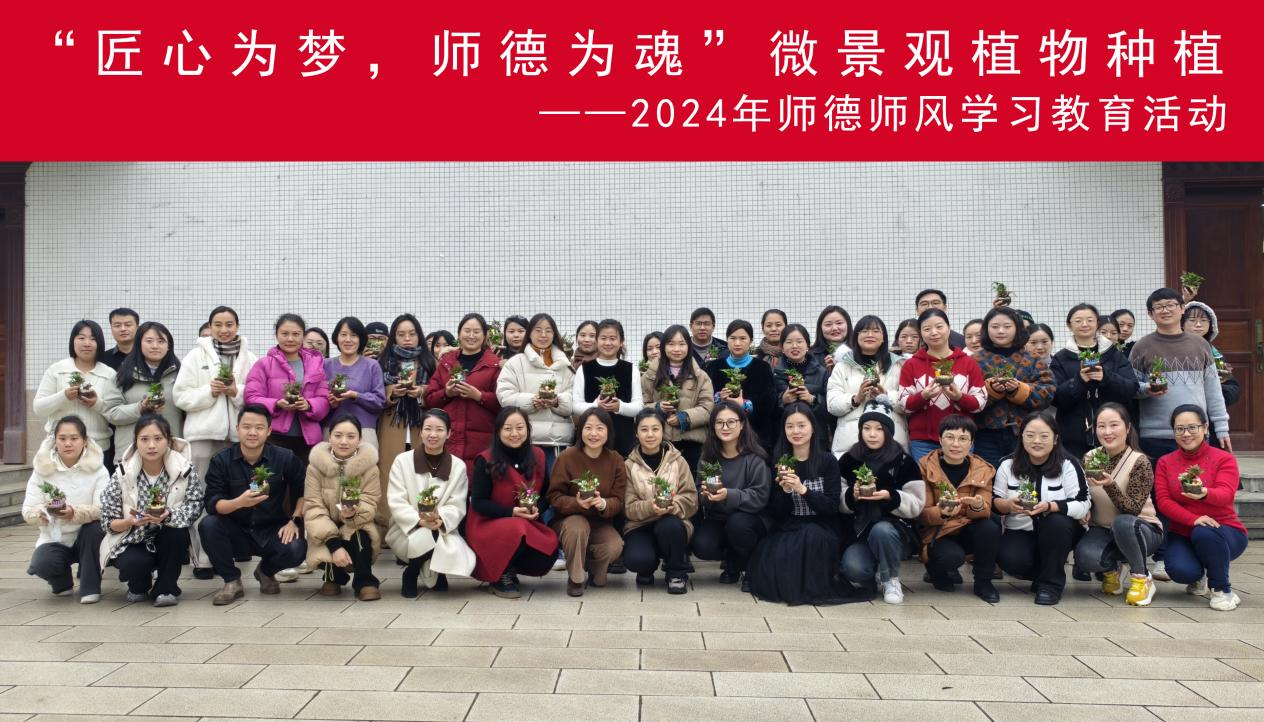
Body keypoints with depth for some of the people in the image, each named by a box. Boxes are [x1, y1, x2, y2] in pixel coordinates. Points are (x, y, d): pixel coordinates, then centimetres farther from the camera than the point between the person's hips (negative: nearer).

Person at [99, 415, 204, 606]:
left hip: (168, 541, 1)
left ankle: (165, 588, -7)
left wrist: (168, 515, -36)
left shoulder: (184, 468, -14)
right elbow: (108, 523, -8)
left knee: (179, 530, -31)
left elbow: (195, 506, -18)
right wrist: (131, 521, -28)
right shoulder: (122, 473, -12)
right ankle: (139, 586, 9)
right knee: (135, 563, -31)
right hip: (131, 542, 0)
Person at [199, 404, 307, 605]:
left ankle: (266, 571, 10)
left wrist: (295, 520, -8)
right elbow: (212, 504, -15)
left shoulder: (286, 458, -6)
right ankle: (232, 581, -7)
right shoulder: (221, 461, -7)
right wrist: (239, 502, -35)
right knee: (207, 525, -29)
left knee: (296, 550, -29)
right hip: (235, 531, 0)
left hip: (272, 530, 0)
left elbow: (303, 491, 6)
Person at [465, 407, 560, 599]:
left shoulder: (538, 457, 4)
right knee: (518, 529, -38)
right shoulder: (486, 461, -9)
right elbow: (478, 502, -10)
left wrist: (536, 509, -12)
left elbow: (546, 495, 11)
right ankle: (499, 578, -8)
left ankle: (510, 569, 6)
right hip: (488, 525, -4)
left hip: (529, 524, 4)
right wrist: (512, 512, -22)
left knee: (550, 550, -27)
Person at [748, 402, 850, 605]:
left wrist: (802, 489, -22)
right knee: (769, 563, -31)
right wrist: (785, 490, -16)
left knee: (811, 535, -37)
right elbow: (775, 514, 4)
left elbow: (832, 507, -8)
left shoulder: (827, 461, 0)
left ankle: (813, 587, -17)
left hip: (820, 530, -1)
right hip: (787, 531, 1)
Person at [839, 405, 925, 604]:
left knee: (881, 531, -38)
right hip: (859, 532, 2)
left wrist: (891, 497, -23)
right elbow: (838, 503, 2)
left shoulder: (903, 462, -3)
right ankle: (876, 576, 10)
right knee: (852, 568, -29)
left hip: (895, 529, -1)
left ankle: (890, 579, -8)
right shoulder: (848, 460, 4)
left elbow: (916, 505, -5)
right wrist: (852, 495, -20)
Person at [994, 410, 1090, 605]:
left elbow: (1083, 505, -16)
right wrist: (1009, 505, -22)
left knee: (1056, 522, -35)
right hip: (1020, 531, 1)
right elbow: (994, 502, 2)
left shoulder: (1068, 465, -10)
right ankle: (1043, 572, 9)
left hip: (1060, 532, -1)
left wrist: (1050, 506, -33)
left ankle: (1051, 582, -13)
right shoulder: (1008, 465, -2)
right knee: (1010, 560, -28)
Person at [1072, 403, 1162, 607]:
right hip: (1102, 530, 3)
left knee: (1122, 523, -39)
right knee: (1084, 557, -31)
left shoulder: (1139, 462, -16)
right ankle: (1111, 571, 8)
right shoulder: (1089, 458, -2)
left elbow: (1133, 510, -22)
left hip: (1139, 530, -3)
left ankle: (1141, 578, -11)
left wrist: (1110, 485, -38)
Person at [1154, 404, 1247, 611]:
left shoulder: (1224, 459, -4)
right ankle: (1198, 577, 13)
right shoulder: (1165, 462, 4)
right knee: (1180, 570, -29)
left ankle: (1222, 590, -11)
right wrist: (1194, 519, -26)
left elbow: (1226, 494, -22)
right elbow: (1163, 501, -8)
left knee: (1205, 533, -39)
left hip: (1223, 533, -2)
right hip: (1182, 534, 2)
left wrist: (1205, 494, -47)